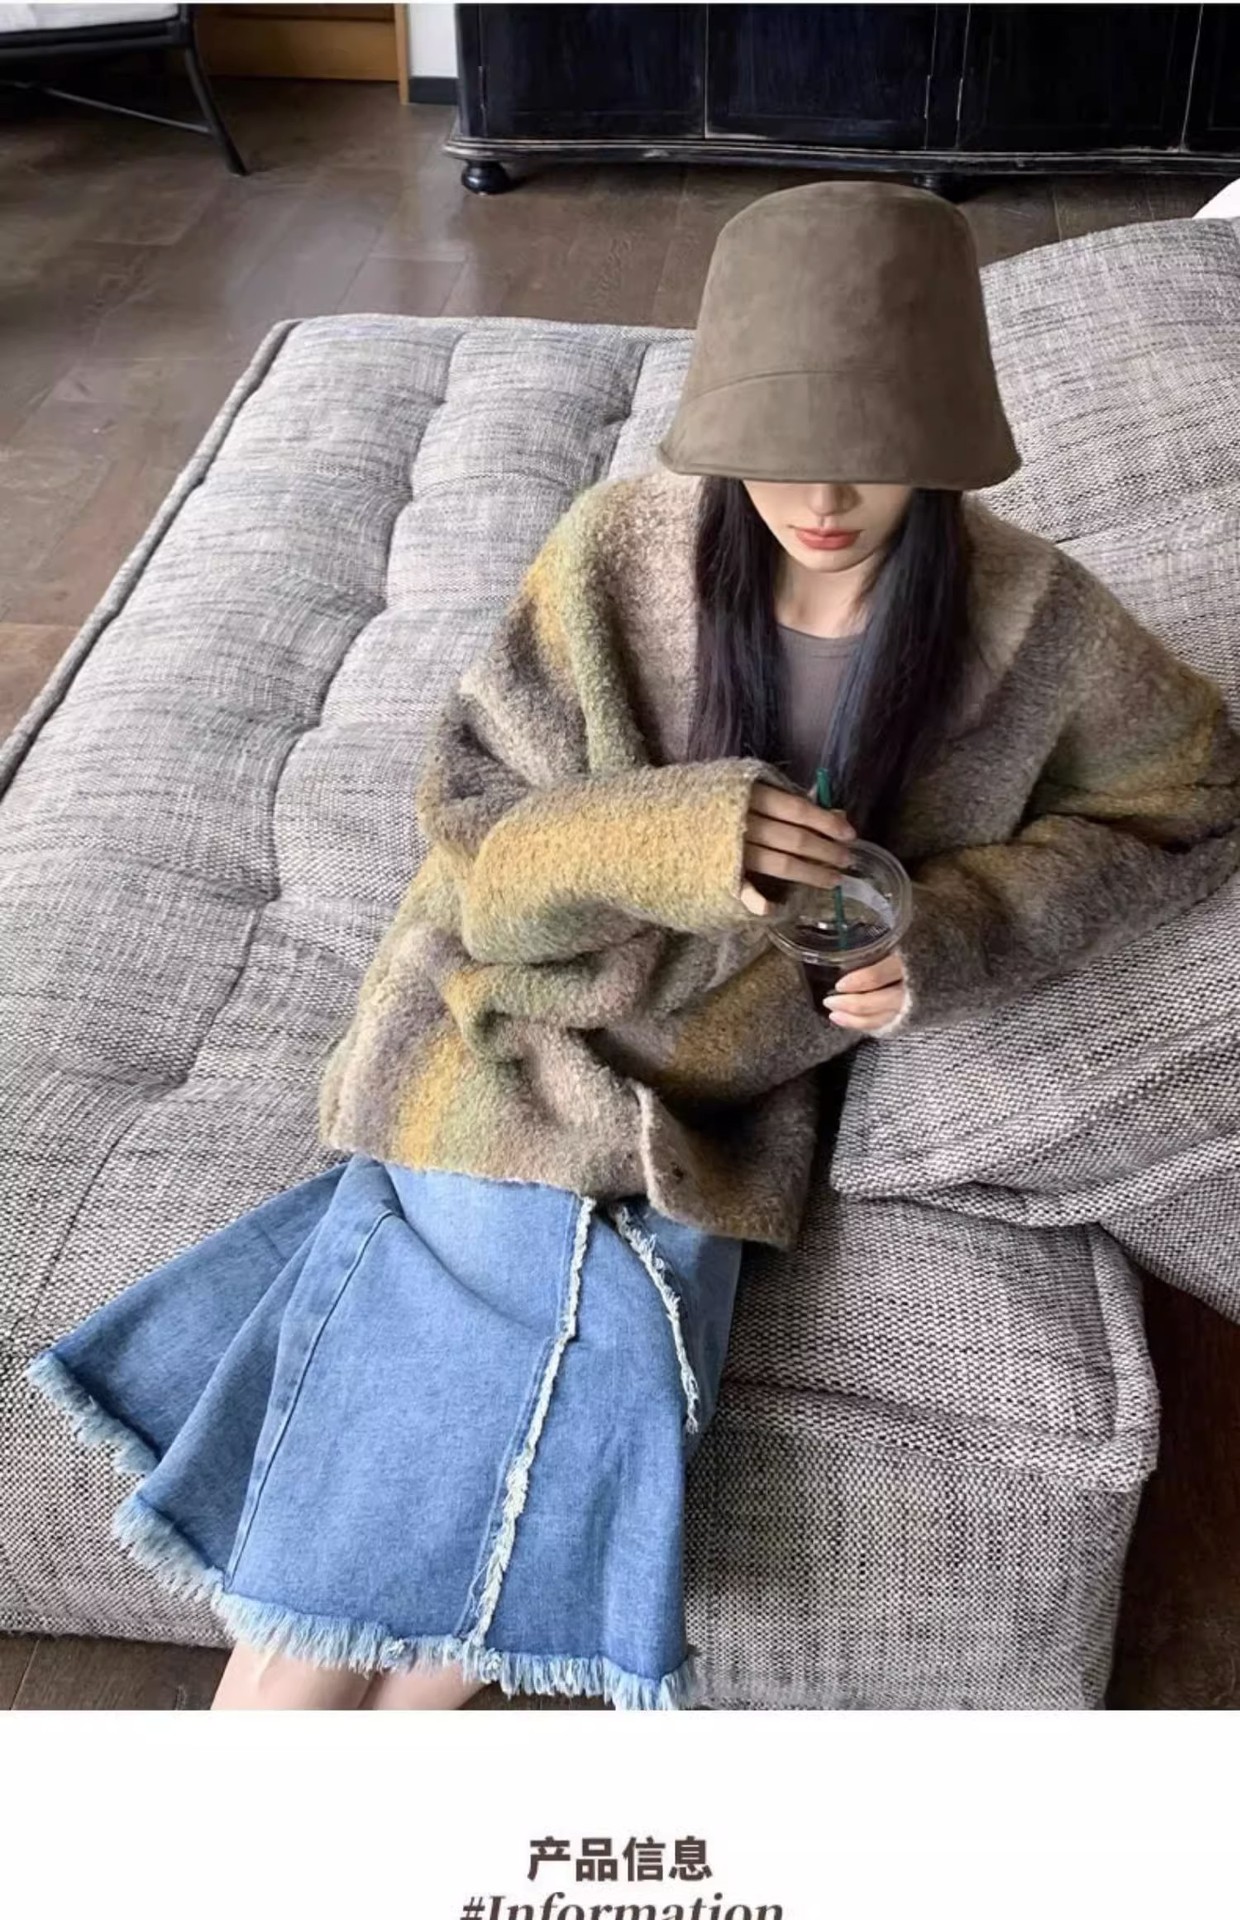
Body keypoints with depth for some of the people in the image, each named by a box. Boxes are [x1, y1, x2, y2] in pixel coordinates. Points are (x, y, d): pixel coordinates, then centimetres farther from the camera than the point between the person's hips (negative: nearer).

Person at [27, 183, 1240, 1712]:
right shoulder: (624, 553, -12)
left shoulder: (1029, 623, -9)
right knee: (354, 1554, -8)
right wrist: (671, 833, -30)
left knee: (505, 1572, -7)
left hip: (719, 1117, 1)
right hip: (522, 1058, 0)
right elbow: (471, 832, -7)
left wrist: (953, 937, -12)